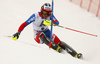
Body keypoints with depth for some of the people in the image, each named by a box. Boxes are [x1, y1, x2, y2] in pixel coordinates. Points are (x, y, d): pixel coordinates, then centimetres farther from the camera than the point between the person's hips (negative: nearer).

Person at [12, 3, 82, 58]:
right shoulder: (36, 16, -21)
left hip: (47, 32, 3)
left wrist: (49, 22, -45)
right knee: (42, 35, -36)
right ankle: (56, 48, -40)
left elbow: (57, 22, -27)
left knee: (57, 41, -19)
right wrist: (18, 33, -31)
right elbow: (24, 24, -20)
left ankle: (75, 54, -21)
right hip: (38, 36, -2)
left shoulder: (50, 15, -13)